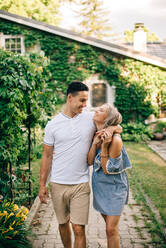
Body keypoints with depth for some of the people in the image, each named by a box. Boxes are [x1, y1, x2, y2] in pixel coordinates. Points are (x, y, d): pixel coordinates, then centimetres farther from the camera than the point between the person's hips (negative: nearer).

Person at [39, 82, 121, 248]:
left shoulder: (91, 118, 0)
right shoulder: (53, 125, -1)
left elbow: (118, 127, 9)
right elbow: (47, 156, 4)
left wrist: (110, 129, -16)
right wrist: (42, 185, 2)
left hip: (81, 185, -1)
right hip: (57, 184, 1)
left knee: (79, 229, -4)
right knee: (62, 223, 16)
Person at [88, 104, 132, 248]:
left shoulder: (115, 140, -23)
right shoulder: (96, 135, -1)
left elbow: (107, 170, -19)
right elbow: (90, 161, -4)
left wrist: (104, 147, -27)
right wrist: (95, 144, -16)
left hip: (114, 187, -6)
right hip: (99, 186, 7)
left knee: (111, 229, -3)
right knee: (109, 224, 20)